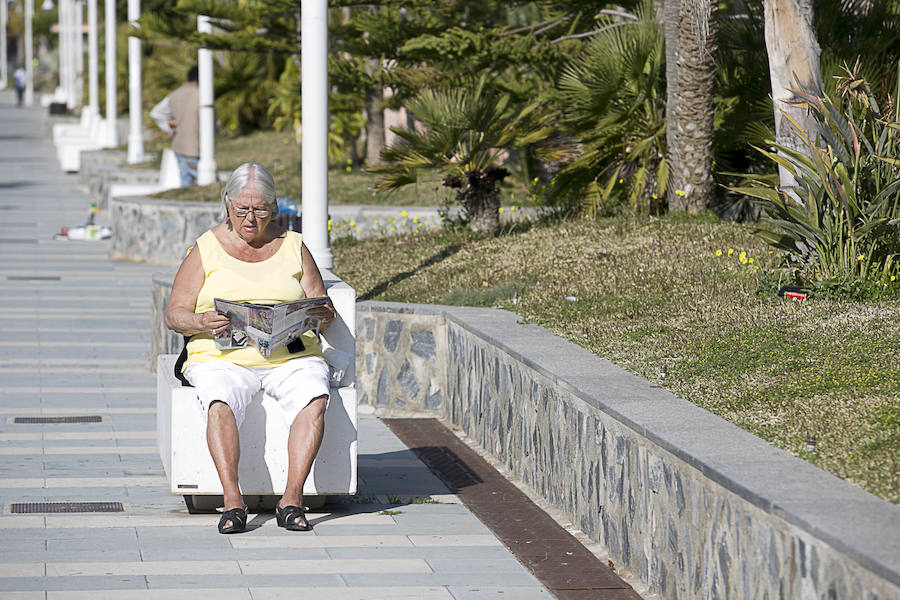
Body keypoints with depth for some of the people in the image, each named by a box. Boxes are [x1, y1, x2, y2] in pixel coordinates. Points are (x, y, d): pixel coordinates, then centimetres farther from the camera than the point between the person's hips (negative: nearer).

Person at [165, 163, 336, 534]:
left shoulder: (292, 246, 13)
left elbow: (322, 307, 14)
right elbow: (174, 314, 5)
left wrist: (322, 317, -12)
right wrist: (201, 322, -18)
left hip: (291, 355, 1)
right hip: (222, 357, -1)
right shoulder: (207, 249, 9)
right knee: (220, 402, -35)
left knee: (315, 398, -31)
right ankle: (233, 501, -37)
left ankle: (292, 500, -32)